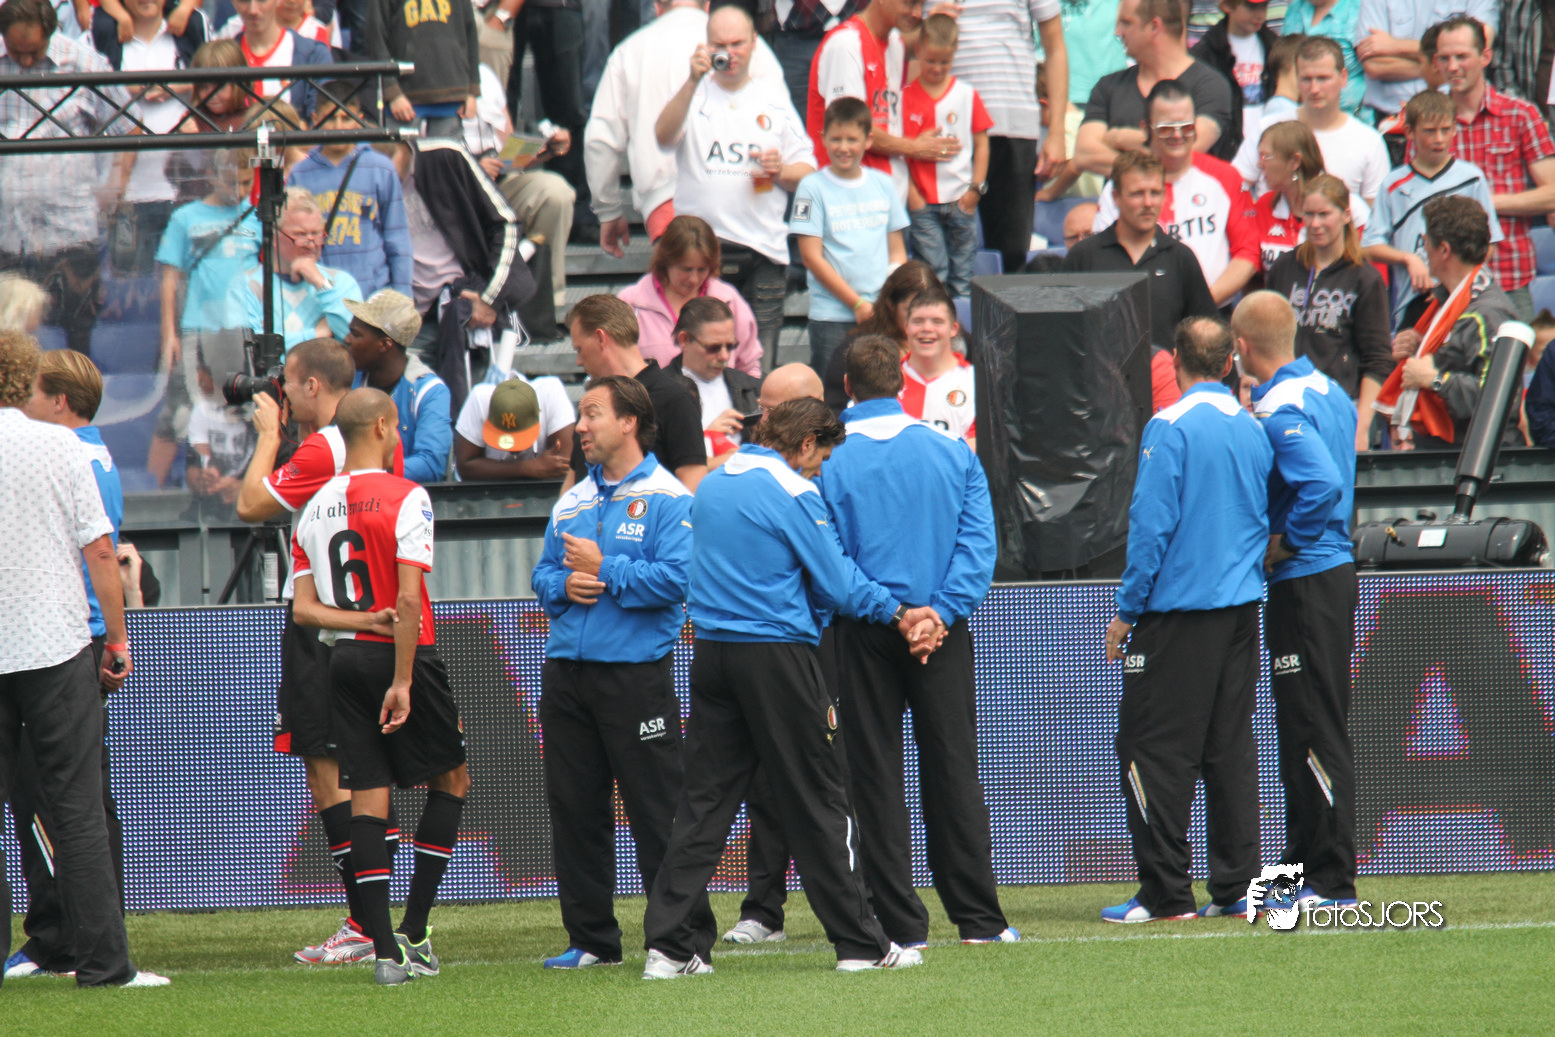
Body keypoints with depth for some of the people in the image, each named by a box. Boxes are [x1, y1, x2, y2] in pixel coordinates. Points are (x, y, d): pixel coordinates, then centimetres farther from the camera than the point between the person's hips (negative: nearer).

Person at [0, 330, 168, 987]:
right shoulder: (59, 447, -3)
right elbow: (99, 550, -4)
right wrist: (118, 641, 5)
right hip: (56, 649, -1)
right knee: (77, 810, 1)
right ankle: (101, 962, -1)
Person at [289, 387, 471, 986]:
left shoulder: (316, 507, 9)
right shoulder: (405, 498, -10)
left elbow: (303, 609, 3)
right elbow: (408, 599, -16)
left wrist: (361, 620, -6)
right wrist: (402, 681, -15)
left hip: (343, 660, 5)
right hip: (399, 654, -5)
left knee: (367, 798, 3)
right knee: (451, 781, 12)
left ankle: (386, 952, -3)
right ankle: (413, 931, 4)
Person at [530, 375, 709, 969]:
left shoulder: (667, 499, -5)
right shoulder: (572, 502, 17)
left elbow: (676, 579, -16)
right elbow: (542, 575, 20)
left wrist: (603, 570, -12)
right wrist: (563, 585, -3)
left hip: (635, 670, -7)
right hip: (567, 670, 7)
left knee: (656, 810, -5)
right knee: (574, 808, 8)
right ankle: (590, 938, 15)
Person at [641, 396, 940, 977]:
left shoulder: (712, 487, 14)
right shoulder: (793, 493, -10)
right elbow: (837, 586, -8)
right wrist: (896, 613, 8)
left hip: (712, 653, 6)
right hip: (778, 658, -6)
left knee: (705, 798, 6)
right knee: (816, 802, 0)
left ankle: (668, 945, -1)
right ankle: (859, 944, 5)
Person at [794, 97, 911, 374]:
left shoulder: (882, 185, 10)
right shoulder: (813, 188, -2)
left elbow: (897, 252, 15)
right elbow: (812, 257, -6)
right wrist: (857, 303, -9)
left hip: (882, 314, 3)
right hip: (832, 317, -3)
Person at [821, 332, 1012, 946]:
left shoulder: (829, 466, -6)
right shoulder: (952, 453, 1)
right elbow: (978, 542, -6)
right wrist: (942, 611, -9)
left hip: (864, 635, -2)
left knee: (877, 777, 4)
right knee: (953, 770, 7)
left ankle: (901, 924, 2)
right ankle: (978, 918, 6)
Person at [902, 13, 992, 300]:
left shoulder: (967, 94, 4)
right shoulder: (906, 97, 0)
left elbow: (981, 143, 7)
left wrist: (975, 188, 0)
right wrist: (911, 193, -6)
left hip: (961, 200, 1)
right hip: (924, 200, -1)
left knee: (963, 275, 5)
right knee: (933, 274, -5)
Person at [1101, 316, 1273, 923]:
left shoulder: (1170, 429, -12)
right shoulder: (1253, 430, 8)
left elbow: (1151, 526, -13)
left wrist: (1127, 611, -8)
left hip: (1180, 607, -7)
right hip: (1241, 604, 7)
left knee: (1154, 749, -2)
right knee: (1231, 747, 10)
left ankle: (1166, 892, -4)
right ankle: (1237, 885, 9)